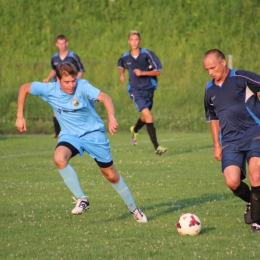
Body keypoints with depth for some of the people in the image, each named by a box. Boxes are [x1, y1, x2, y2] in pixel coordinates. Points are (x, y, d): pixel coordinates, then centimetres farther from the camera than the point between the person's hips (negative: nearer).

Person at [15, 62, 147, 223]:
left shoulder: (82, 86, -24)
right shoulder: (49, 90, -13)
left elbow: (105, 97, -38)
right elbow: (24, 88, 1)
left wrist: (112, 117, -57)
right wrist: (20, 116, -2)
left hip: (94, 133, -2)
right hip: (70, 135, 2)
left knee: (111, 175, 6)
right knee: (59, 158, -31)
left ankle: (133, 208, 29)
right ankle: (81, 199, -19)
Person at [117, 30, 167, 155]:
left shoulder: (147, 54, -9)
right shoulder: (125, 57, -1)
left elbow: (158, 71, -8)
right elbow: (121, 65, 25)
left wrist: (143, 73, -19)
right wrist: (122, 74, 8)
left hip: (148, 88, 2)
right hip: (135, 90, -1)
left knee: (145, 117, 17)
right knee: (148, 115, -19)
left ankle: (135, 130, 54)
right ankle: (156, 147, -21)